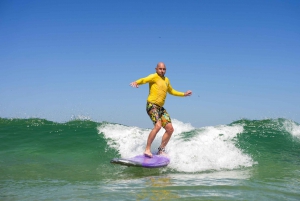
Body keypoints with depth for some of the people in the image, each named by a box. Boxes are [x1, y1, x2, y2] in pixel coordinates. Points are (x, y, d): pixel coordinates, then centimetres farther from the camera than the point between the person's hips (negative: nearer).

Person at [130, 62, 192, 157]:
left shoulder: (166, 80, 20)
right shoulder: (154, 76, -3)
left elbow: (171, 91, 37)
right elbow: (144, 80, -22)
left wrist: (184, 94, 36)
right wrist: (136, 82, -43)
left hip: (160, 108, 8)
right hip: (152, 105, -8)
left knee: (170, 129, 2)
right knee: (158, 125, -28)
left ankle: (161, 150, 13)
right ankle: (147, 150, -24)